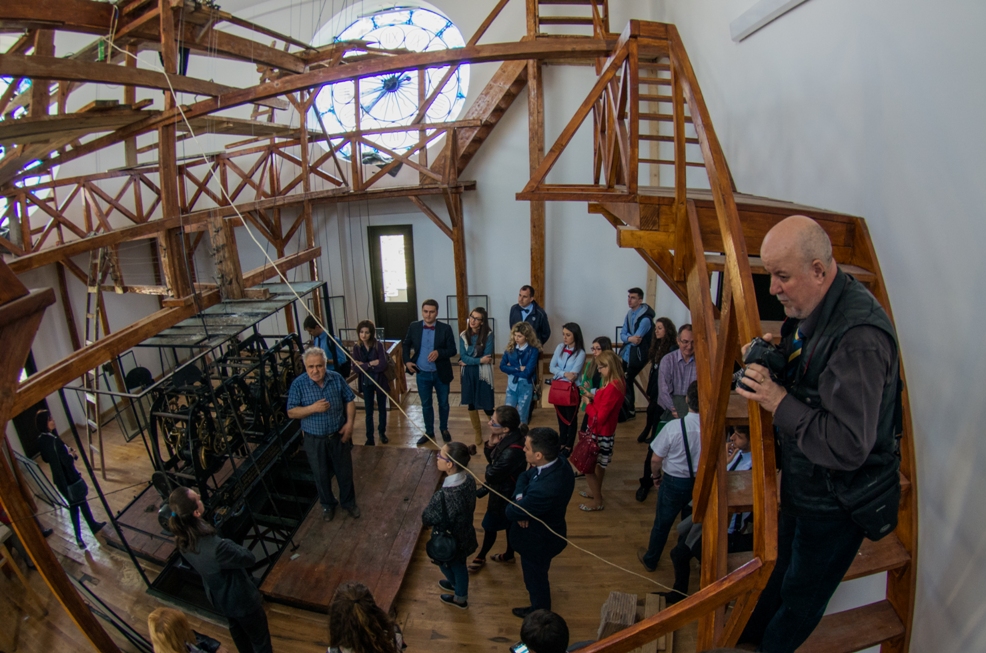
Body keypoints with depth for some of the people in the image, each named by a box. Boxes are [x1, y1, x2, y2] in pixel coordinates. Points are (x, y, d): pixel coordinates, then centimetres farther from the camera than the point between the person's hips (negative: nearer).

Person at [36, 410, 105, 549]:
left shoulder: (41, 440, -1)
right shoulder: (54, 441, -28)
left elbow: (46, 459, 13)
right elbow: (67, 461, -26)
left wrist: (67, 451, 8)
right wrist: (72, 454, -7)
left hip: (59, 478, 8)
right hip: (68, 478, -8)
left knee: (73, 505, 17)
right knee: (81, 502, 13)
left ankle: (79, 537, 23)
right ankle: (93, 526, 32)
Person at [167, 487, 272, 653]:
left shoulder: (182, 541, -20)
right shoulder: (216, 547, -44)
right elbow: (249, 559, -25)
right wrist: (233, 546, -12)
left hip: (218, 598, 7)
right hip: (242, 599, -7)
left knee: (236, 629, 35)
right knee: (259, 637, 21)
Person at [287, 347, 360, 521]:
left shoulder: (336, 379, -10)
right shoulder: (298, 384, -15)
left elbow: (350, 401, -1)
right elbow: (291, 413, -13)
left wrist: (349, 423, -11)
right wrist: (313, 408, -28)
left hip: (338, 435, 1)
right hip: (314, 440, -1)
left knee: (345, 471, 16)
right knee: (321, 475, 17)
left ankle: (349, 501, 38)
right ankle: (327, 504, 41)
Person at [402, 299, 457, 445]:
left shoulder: (445, 328, -11)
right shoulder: (414, 327, -4)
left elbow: (453, 350, -11)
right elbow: (406, 345, 12)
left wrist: (439, 352, -29)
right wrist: (407, 361, -1)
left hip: (441, 374, -1)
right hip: (422, 374, 2)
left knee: (443, 403, 15)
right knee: (426, 404, 14)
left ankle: (444, 429, 36)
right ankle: (429, 432, 31)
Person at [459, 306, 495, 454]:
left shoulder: (488, 335, -10)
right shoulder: (463, 335, 1)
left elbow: (487, 357, -15)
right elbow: (463, 356, -6)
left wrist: (468, 361, -10)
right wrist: (479, 360, -18)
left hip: (483, 374, -4)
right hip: (468, 374, 4)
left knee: (486, 405, -2)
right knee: (471, 404, 11)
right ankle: (478, 434, 28)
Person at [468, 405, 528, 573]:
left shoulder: (512, 452, -40)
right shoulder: (509, 437, -13)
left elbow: (491, 475, -29)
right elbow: (492, 460, -2)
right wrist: (491, 445, -21)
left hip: (504, 496, -8)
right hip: (508, 492, 8)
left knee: (489, 527, 17)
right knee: (510, 524, 28)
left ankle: (480, 557, 44)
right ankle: (509, 555, 51)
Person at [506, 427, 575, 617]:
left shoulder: (544, 490, -46)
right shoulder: (559, 463, -19)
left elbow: (511, 513, -30)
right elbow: (525, 476, -4)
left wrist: (517, 503, -10)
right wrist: (521, 499, -22)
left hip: (538, 540, -8)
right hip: (548, 530, 8)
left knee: (535, 576, 23)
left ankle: (539, 611, 52)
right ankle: (540, 599, 65)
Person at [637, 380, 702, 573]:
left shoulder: (673, 427, -29)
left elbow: (656, 459, -16)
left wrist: (657, 476, 5)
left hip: (675, 482, -2)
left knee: (662, 523, 19)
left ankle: (650, 560, 40)